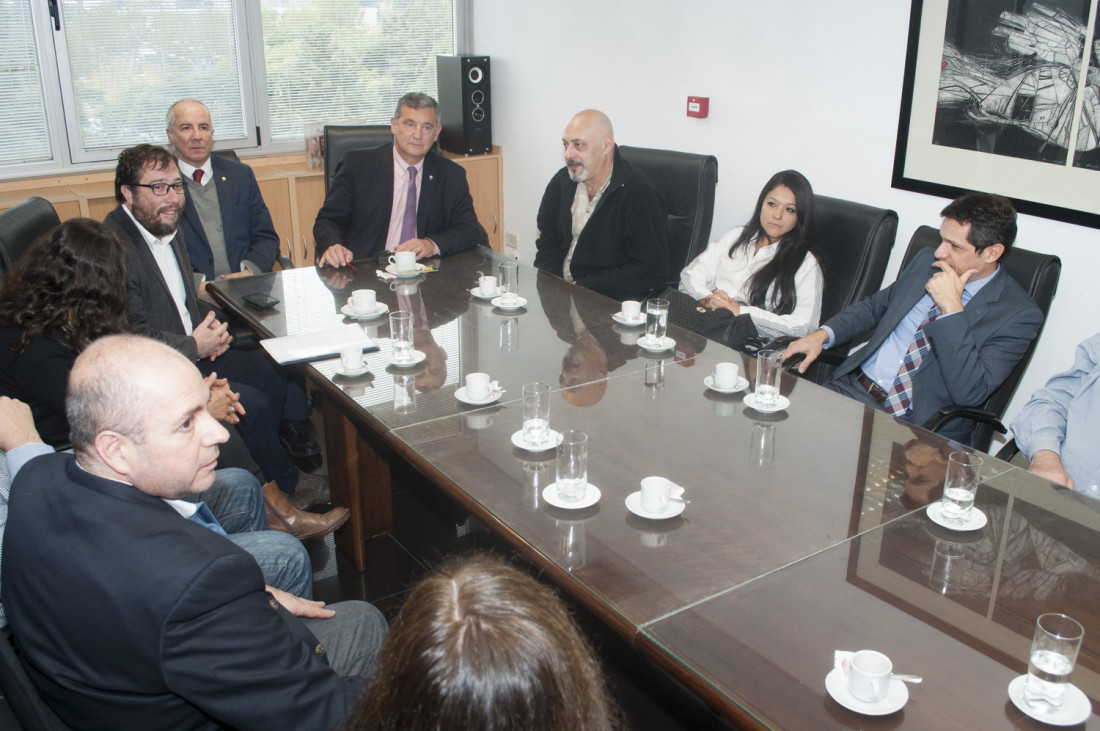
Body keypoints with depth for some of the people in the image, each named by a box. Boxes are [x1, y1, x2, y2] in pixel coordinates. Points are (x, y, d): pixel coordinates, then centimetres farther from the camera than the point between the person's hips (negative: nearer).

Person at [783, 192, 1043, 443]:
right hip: (853, 388, 6)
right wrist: (822, 335, 6)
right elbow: (875, 306, 24)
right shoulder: (927, 261, 10)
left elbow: (970, 394, -19)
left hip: (917, 426, -6)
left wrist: (952, 308, -21)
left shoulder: (1018, 314, -8)